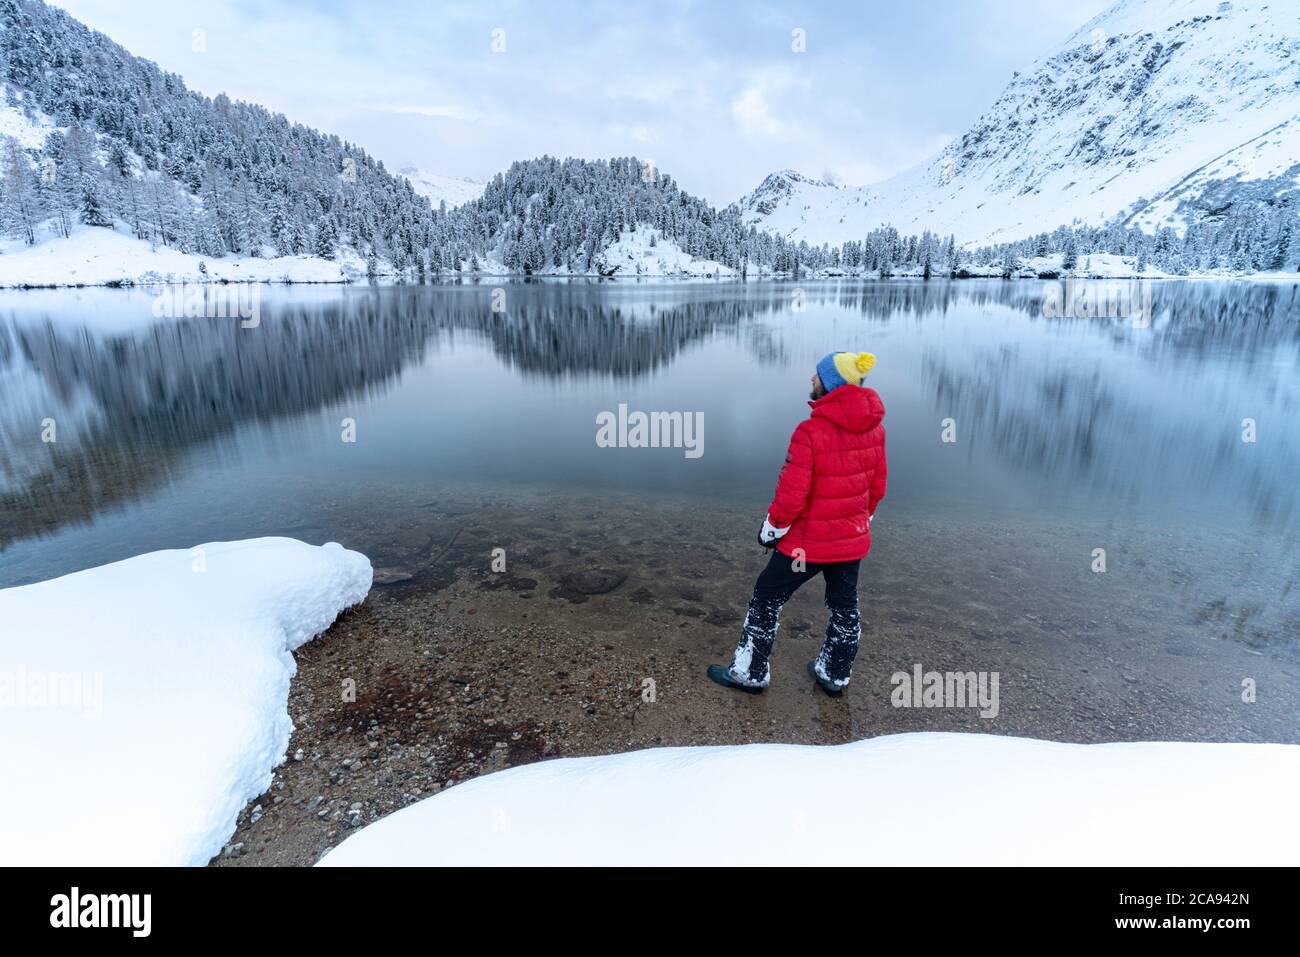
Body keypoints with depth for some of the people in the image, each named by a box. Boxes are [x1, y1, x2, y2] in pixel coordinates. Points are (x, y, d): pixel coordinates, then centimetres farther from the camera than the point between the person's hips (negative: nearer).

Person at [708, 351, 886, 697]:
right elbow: (877, 487, 6)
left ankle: (750, 673, 25)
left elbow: (790, 495, -23)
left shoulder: (810, 431, -25)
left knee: (766, 600, 12)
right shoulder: (874, 428, -4)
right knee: (844, 606, 22)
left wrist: (771, 530, -7)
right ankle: (834, 675, 41)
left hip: (808, 541, -6)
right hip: (853, 539, 7)